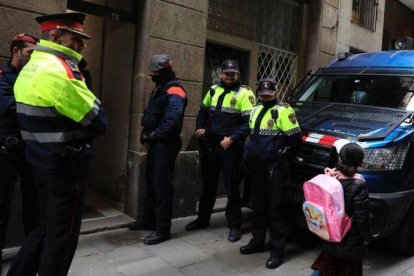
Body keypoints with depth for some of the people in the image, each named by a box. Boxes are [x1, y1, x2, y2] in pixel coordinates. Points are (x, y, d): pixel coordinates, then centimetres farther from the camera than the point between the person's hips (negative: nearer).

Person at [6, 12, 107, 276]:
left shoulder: (30, 69, 11)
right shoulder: (59, 70, -20)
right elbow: (98, 121, -18)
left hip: (43, 160, 9)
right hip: (66, 165, -9)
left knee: (48, 225, 21)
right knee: (63, 232, 6)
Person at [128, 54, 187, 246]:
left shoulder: (174, 91, -14)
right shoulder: (159, 88, 18)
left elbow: (172, 121, -27)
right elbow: (149, 114, 19)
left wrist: (153, 136, -18)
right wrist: (145, 135, 5)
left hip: (165, 144, -10)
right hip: (155, 143, 10)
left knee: (161, 185, -6)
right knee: (151, 182, 17)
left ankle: (162, 228, 2)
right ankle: (149, 219, 32)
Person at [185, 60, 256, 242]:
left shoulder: (244, 94, -5)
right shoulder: (214, 90, 13)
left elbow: (248, 123, -12)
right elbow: (203, 112, 22)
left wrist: (232, 139, -20)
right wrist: (200, 127, 4)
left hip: (230, 147, -5)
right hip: (209, 144, 6)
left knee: (231, 187, 0)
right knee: (208, 184, 16)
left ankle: (234, 225, 12)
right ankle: (203, 219, 30)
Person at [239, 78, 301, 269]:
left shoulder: (283, 111, -9)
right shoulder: (256, 110, 15)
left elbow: (295, 139, -12)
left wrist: (281, 158, -10)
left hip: (274, 168, -7)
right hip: (256, 166, 7)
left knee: (275, 209, -1)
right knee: (258, 206, 17)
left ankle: (277, 250, 9)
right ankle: (257, 241, 31)